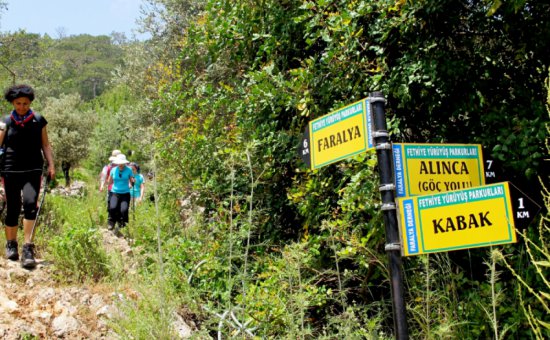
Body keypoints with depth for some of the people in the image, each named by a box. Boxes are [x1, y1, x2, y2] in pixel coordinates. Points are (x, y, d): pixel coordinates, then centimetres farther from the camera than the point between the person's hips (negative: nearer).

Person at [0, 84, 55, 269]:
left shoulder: (38, 120, 6)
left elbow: (45, 144, 10)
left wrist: (51, 165, 2)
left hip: (33, 170, -1)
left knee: (30, 203, -20)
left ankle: (28, 248, -17)